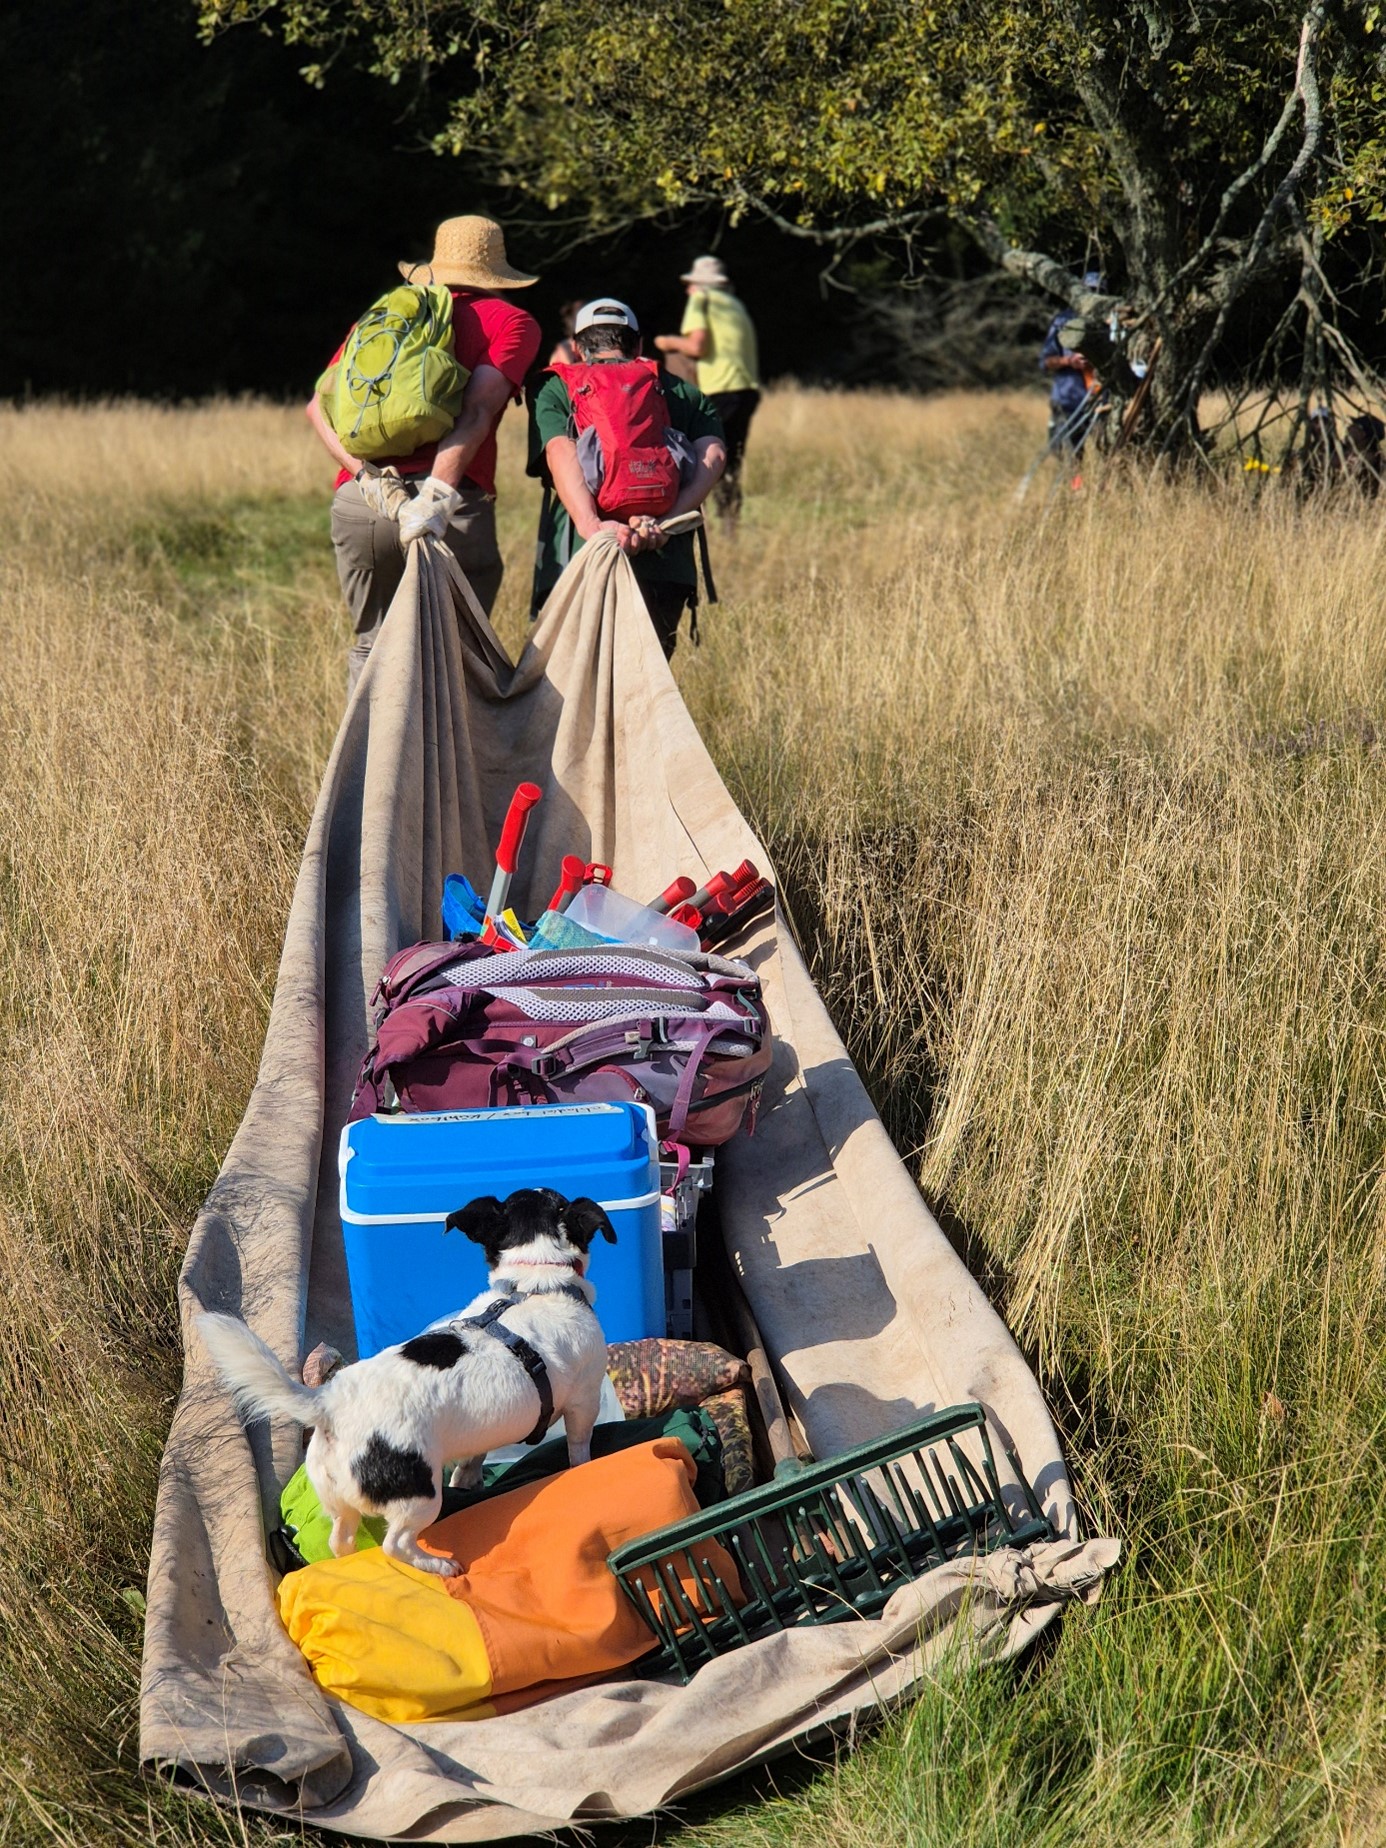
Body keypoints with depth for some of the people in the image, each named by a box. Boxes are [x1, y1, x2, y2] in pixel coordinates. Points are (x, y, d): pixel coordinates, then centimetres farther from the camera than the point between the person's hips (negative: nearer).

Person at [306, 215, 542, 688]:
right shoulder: (510, 321, 12)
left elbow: (319, 404, 9)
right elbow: (476, 411, -7)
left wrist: (365, 475, -4)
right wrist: (436, 499, -17)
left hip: (356, 503, 4)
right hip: (453, 505, -3)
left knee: (371, 644, 19)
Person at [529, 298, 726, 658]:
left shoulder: (556, 390, 16)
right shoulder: (684, 394, 23)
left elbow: (560, 453, -4)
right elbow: (712, 456, 4)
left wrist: (590, 526, -18)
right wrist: (663, 523, -9)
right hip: (664, 565, 2)